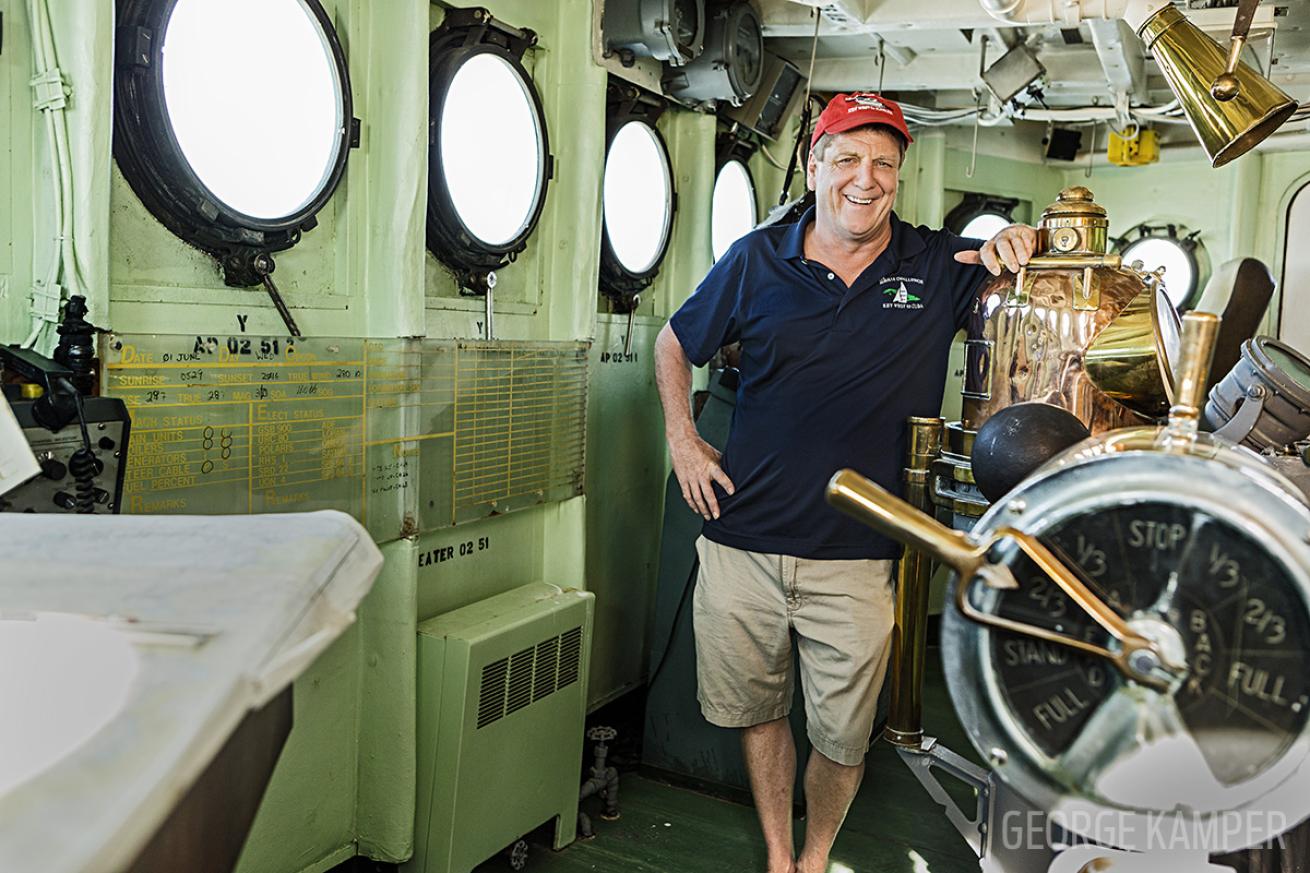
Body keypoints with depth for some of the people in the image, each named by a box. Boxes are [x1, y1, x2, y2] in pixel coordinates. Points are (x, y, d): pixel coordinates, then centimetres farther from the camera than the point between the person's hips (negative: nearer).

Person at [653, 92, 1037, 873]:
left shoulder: (940, 268, 0)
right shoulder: (758, 261, 2)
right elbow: (675, 344, 16)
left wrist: (1023, 244, -13)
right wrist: (682, 441, 6)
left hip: (856, 557, -1)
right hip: (742, 541, 1)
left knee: (843, 737, 11)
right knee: (755, 710, 16)